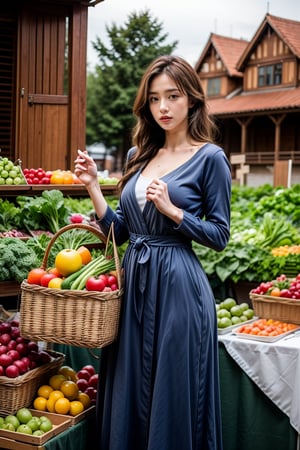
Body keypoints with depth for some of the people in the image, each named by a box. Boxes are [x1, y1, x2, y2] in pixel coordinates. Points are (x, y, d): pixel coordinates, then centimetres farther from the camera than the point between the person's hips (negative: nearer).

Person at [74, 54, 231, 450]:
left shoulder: (209, 157, -5)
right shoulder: (138, 156, 11)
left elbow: (220, 236, -6)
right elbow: (119, 231, 11)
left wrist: (172, 211, -18)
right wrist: (92, 184, 2)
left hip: (177, 287, -6)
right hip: (134, 282, 6)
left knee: (172, 395, 5)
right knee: (128, 393, 14)